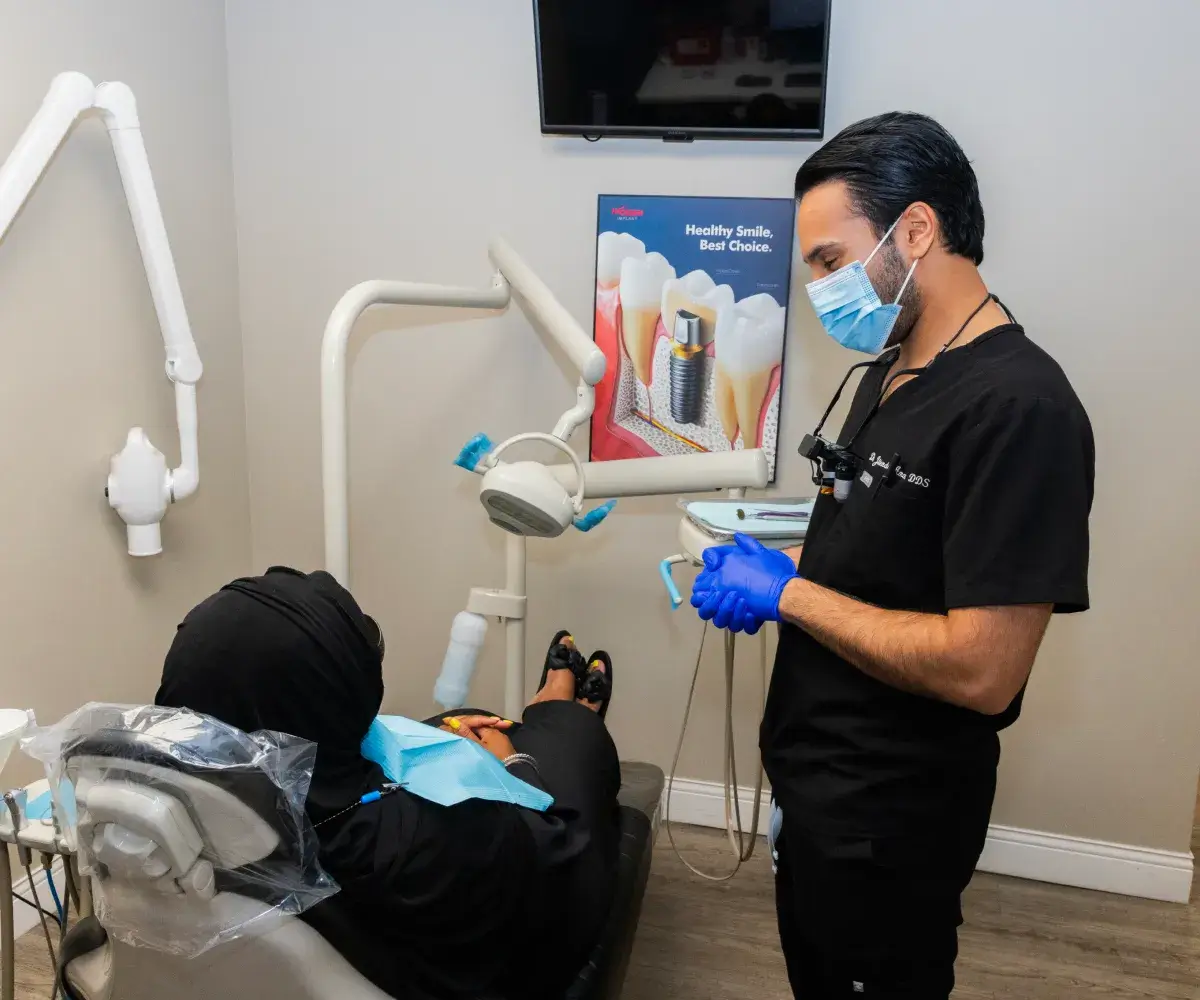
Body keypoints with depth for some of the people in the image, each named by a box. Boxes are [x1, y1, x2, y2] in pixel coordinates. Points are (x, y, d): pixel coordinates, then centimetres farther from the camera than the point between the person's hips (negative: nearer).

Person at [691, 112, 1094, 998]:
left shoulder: (1017, 408, -24)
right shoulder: (890, 372, 6)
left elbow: (982, 670, -28)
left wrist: (787, 593, -21)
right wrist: (769, 566, -1)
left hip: (891, 822, -8)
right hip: (820, 786, 9)